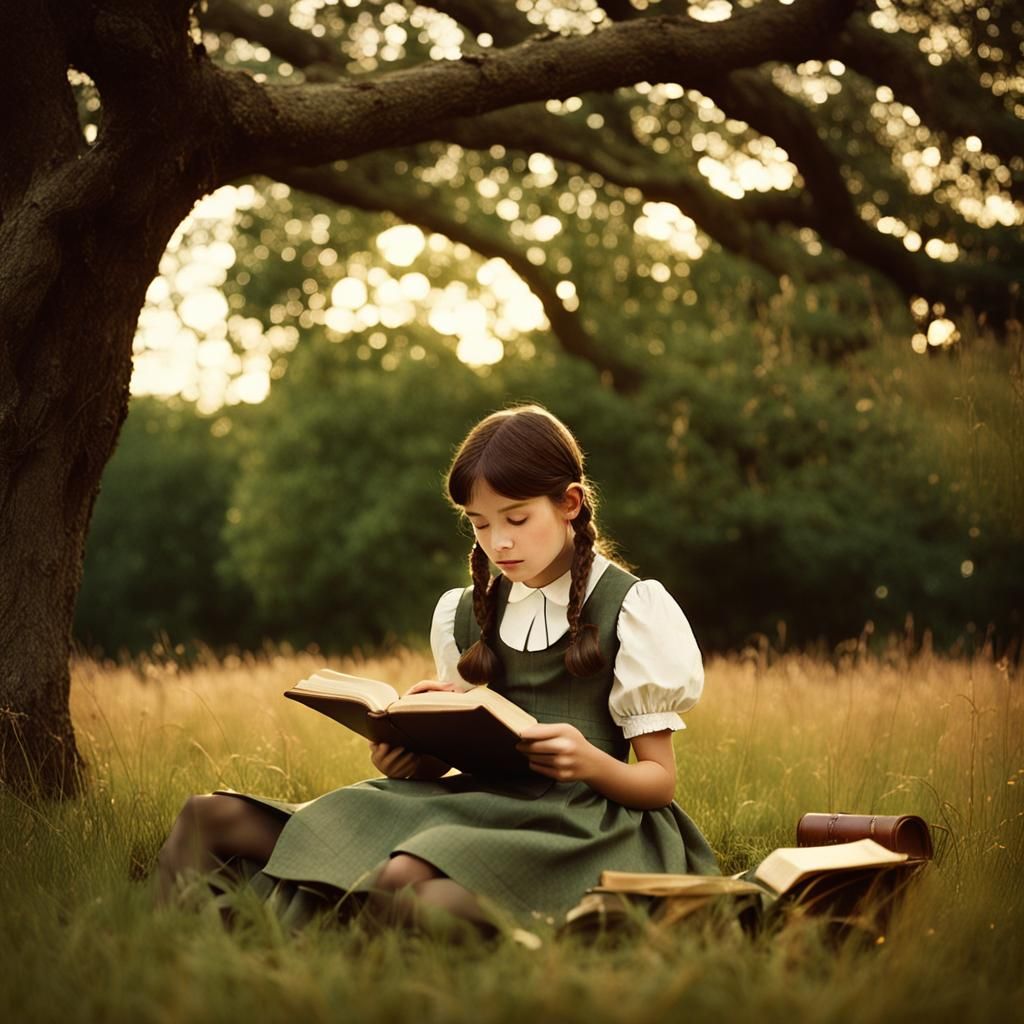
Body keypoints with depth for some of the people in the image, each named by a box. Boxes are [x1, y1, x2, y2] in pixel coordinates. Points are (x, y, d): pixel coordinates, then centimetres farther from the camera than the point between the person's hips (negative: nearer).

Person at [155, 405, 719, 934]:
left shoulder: (634, 609, 0)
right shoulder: (465, 614, 16)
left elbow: (660, 781, 0)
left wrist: (591, 762, -22)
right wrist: (412, 756, -3)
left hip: (578, 819, -5)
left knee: (403, 879, -42)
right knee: (213, 815, -14)